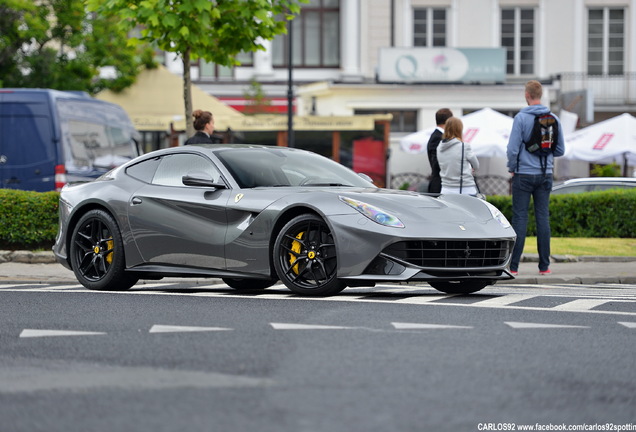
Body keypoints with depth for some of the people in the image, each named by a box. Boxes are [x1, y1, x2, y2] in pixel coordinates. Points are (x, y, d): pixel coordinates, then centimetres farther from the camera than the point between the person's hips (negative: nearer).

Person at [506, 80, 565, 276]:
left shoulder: (521, 118, -10)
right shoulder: (553, 119, 3)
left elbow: (513, 148, -13)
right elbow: (560, 150, 7)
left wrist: (512, 168, 4)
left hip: (524, 175, -4)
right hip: (545, 175, 4)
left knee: (520, 218, -2)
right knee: (543, 218, 7)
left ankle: (513, 266, -3)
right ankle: (544, 266, 6)